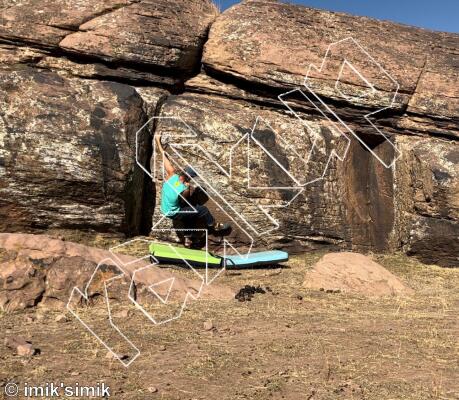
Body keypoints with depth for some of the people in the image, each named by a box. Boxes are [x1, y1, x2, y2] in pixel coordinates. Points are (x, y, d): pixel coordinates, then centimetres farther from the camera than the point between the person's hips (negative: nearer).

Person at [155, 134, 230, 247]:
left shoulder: (172, 175, -20)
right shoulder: (185, 190, -31)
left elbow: (164, 156, -14)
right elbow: (185, 202, -9)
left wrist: (158, 141, -9)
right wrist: (189, 188, -6)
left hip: (165, 209, 7)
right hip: (173, 213, -7)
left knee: (191, 212, 25)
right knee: (202, 209, -4)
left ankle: (188, 239, 30)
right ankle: (214, 226, 21)